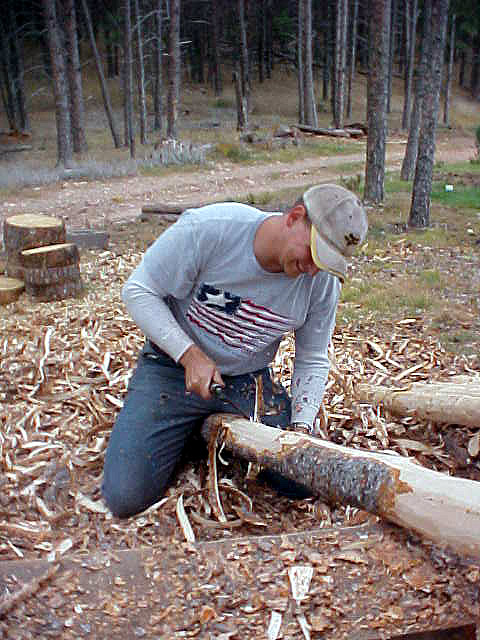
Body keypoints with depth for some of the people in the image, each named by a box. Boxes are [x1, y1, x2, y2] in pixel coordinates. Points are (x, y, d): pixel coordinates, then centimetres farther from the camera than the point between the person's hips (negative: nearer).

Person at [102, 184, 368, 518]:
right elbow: (138, 291, -15)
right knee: (126, 497, -14)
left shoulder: (323, 281, -12)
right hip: (174, 367, -3)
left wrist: (301, 424, -14)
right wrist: (190, 354, -24)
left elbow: (313, 361, 1)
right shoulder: (207, 228, -25)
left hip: (248, 379, 3)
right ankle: (183, 434, 17)